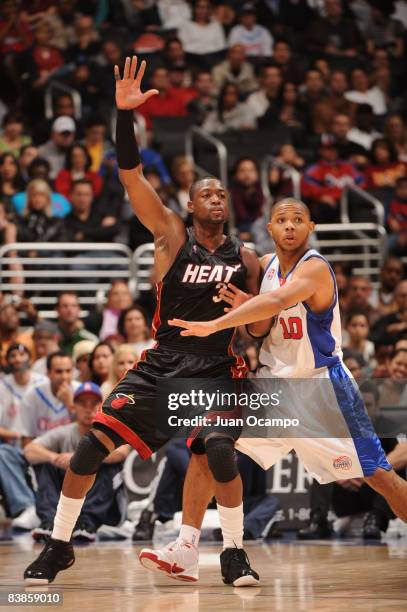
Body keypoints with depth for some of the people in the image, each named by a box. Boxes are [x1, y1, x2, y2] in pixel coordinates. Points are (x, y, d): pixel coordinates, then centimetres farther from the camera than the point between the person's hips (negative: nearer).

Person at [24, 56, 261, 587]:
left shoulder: (245, 260, 6)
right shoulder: (171, 235, 2)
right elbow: (131, 177, -10)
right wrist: (125, 115, -21)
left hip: (215, 371, 0)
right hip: (160, 364, 0)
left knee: (219, 453, -24)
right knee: (92, 445, -9)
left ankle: (235, 554, -7)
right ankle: (58, 545, 6)